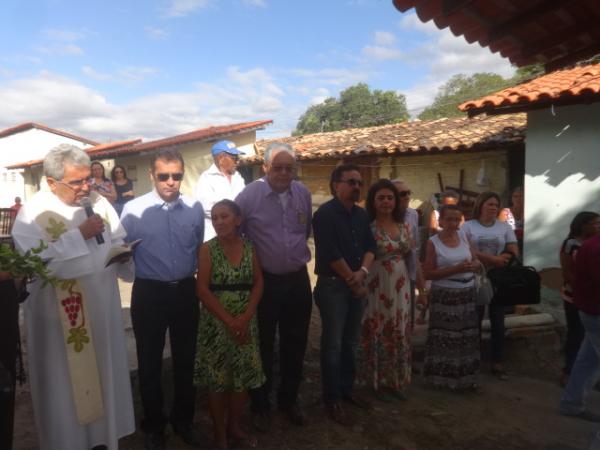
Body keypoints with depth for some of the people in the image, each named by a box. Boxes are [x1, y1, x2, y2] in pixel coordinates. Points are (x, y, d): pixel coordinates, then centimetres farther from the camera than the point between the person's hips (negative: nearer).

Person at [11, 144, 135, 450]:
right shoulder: (32, 212, -12)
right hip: (59, 317, -4)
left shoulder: (99, 203, 2)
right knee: (66, 381, 9)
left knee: (105, 372, 16)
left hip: (102, 308, 5)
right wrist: (80, 234, -23)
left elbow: (118, 244, 9)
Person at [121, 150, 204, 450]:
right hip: (149, 293, -2)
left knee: (186, 359, 17)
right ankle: (154, 425, 37)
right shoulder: (133, 209, -10)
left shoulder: (195, 208, -2)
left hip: (186, 291, 2)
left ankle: (183, 420, 39)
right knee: (150, 363, 14)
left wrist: (193, 277, 8)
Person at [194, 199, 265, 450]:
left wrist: (245, 318, -13)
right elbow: (202, 290, -11)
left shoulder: (249, 248, 2)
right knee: (217, 380, 6)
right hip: (216, 323, -2)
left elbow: (258, 283, 0)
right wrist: (229, 320, -16)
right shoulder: (207, 249, -6)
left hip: (246, 323, 3)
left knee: (244, 377, 10)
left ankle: (234, 427, 30)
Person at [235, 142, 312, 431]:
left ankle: (289, 399, 36)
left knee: (295, 345, 15)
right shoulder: (249, 195, -13)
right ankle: (261, 405, 31)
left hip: (297, 280, 4)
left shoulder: (303, 194, 1)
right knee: (262, 346, 11)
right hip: (264, 281, -4)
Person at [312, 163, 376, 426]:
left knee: (350, 341, 16)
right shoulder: (325, 214, -13)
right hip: (333, 286, -7)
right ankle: (332, 400, 12)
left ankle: (346, 389, 31)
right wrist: (353, 281, -12)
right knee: (333, 344, 0)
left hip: (357, 285, 7)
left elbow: (370, 246, 9)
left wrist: (363, 271, -10)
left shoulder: (361, 215, 10)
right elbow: (331, 255, -19)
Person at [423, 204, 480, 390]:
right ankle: (444, 376, 14)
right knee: (446, 337, 0)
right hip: (444, 295, -5)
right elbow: (428, 273, -14)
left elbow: (476, 262, 15)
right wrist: (455, 269, -21)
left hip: (467, 293, 5)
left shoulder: (464, 238, 7)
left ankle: (465, 376, 23)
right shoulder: (433, 242, -8)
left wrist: (472, 266, -9)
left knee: (467, 336, 10)